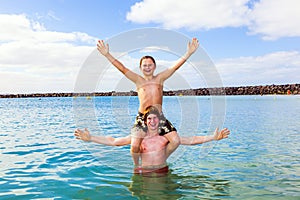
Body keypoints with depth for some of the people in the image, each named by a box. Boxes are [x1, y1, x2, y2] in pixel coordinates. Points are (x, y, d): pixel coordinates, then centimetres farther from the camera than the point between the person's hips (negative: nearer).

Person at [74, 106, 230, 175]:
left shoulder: (166, 136, 2)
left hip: (162, 171, 0)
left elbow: (191, 140, 0)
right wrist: (90, 138, -9)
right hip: (143, 172, 0)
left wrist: (213, 137, -9)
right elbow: (113, 141, -1)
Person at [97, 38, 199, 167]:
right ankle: (136, 165, 18)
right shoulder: (138, 80, 6)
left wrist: (189, 53, -7)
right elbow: (122, 68, -2)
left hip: (159, 117, 2)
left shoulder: (160, 78, 9)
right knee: (134, 146, -16)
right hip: (142, 117, -2)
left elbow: (175, 66, 1)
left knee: (175, 141, -10)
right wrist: (107, 54, -10)